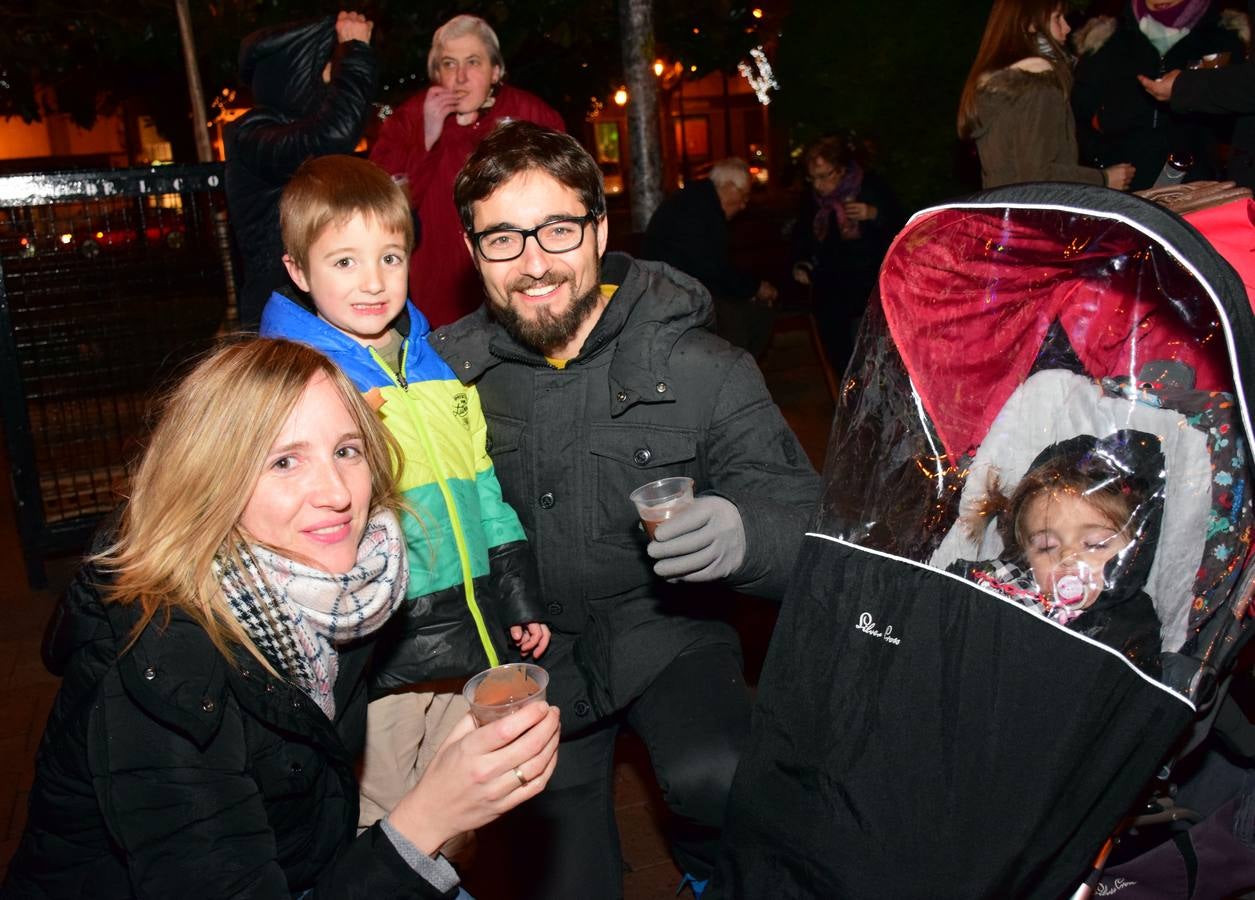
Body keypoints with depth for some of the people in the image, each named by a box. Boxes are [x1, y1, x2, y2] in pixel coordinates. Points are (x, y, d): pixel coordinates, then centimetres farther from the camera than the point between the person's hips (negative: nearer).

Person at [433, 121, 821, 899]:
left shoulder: (701, 368, -13)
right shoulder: (450, 373, -6)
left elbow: (805, 524, -14)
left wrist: (745, 535, -36)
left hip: (662, 631, -2)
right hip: (530, 658, 2)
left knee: (717, 781, -27)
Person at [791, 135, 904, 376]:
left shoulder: (872, 186, -3)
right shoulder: (810, 197, 7)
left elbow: (899, 224, -1)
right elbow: (801, 235, 21)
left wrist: (873, 214, -18)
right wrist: (800, 264, 5)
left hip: (870, 274, -3)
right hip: (830, 279, 3)